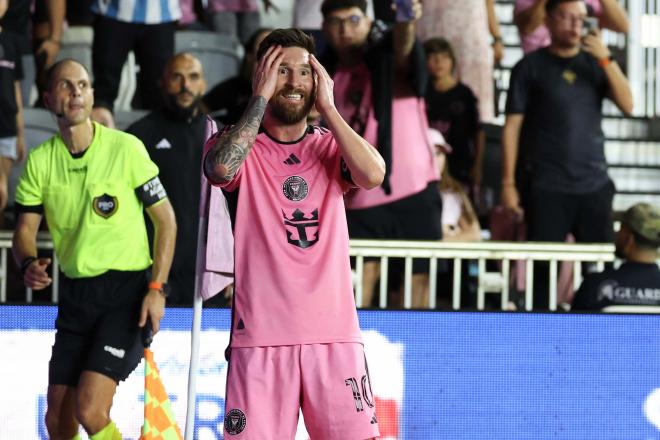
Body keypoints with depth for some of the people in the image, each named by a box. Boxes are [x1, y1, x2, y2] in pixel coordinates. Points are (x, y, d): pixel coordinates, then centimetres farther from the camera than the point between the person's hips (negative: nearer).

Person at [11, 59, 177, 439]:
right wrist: (29, 264, -20)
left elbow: (166, 220, -3)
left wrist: (157, 289, -11)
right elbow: (25, 227, 4)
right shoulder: (40, 160, 2)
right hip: (74, 293, 5)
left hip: (126, 290, -4)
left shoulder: (125, 148, -8)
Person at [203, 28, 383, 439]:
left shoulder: (331, 147, 13)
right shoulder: (239, 143, 6)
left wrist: (327, 106, -3)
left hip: (335, 332, 2)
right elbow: (222, 167, -18)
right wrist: (261, 97, -10)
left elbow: (373, 174, -9)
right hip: (260, 334, -2)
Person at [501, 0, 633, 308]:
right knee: (543, 266, -3)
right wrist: (508, 183, -4)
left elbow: (627, 105, 0)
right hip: (547, 189, -3)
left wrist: (605, 59, -11)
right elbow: (512, 126, 2)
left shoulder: (594, 63, 12)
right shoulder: (531, 67, 4)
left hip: (594, 183, 3)